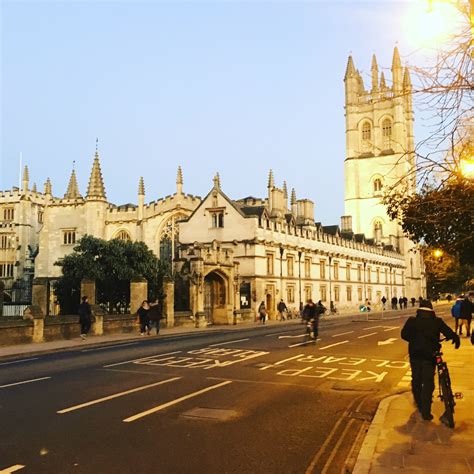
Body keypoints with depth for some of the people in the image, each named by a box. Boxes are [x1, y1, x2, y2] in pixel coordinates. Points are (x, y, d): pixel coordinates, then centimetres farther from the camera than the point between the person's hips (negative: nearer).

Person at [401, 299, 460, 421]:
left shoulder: (412, 320, -3)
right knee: (428, 383, 2)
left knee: (416, 380, 18)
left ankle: (419, 405, 32)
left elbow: (404, 334, -4)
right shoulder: (437, 321, -5)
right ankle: (425, 412, -3)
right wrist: (456, 339, 14)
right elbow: (449, 333, -5)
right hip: (429, 355, -2)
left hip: (415, 354, 2)